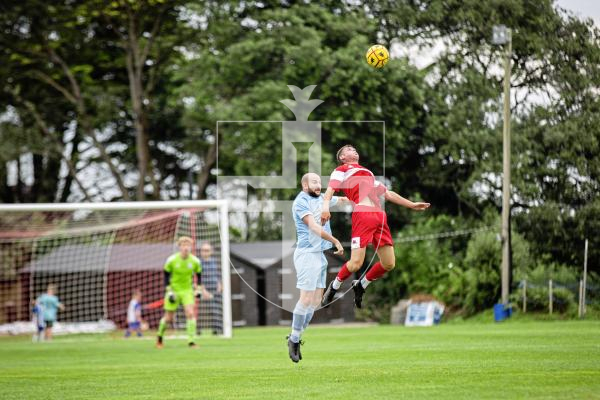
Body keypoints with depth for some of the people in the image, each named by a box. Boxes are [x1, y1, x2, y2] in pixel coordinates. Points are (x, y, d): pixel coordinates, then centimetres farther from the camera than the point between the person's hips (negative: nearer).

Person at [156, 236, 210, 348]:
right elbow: (166, 275, -2)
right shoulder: (171, 260, -13)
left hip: (188, 290, 1)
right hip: (174, 290, -1)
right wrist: (168, 291, -10)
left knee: (190, 313, -18)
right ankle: (160, 336, 31)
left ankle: (191, 340, -13)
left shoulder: (195, 261, -7)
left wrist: (199, 288, 1)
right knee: (168, 318, 4)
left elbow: (198, 275, 10)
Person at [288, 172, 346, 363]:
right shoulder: (301, 202, -10)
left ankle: (296, 338, 13)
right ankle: (294, 339, 0)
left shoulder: (321, 199, 14)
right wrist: (336, 242, -21)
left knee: (316, 301, 6)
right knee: (306, 299, -11)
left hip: (320, 254, 8)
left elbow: (341, 199, 30)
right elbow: (314, 228, -19)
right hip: (307, 253, -8)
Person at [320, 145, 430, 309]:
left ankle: (361, 285, 23)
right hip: (362, 213, -7)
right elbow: (331, 189, -2)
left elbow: (387, 193, 41)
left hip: (379, 215, 7)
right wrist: (325, 205, -23)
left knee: (388, 264, -1)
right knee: (356, 263, -16)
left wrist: (412, 205, 39)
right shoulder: (342, 170, 15)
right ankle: (334, 287, 12)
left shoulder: (368, 173, 36)